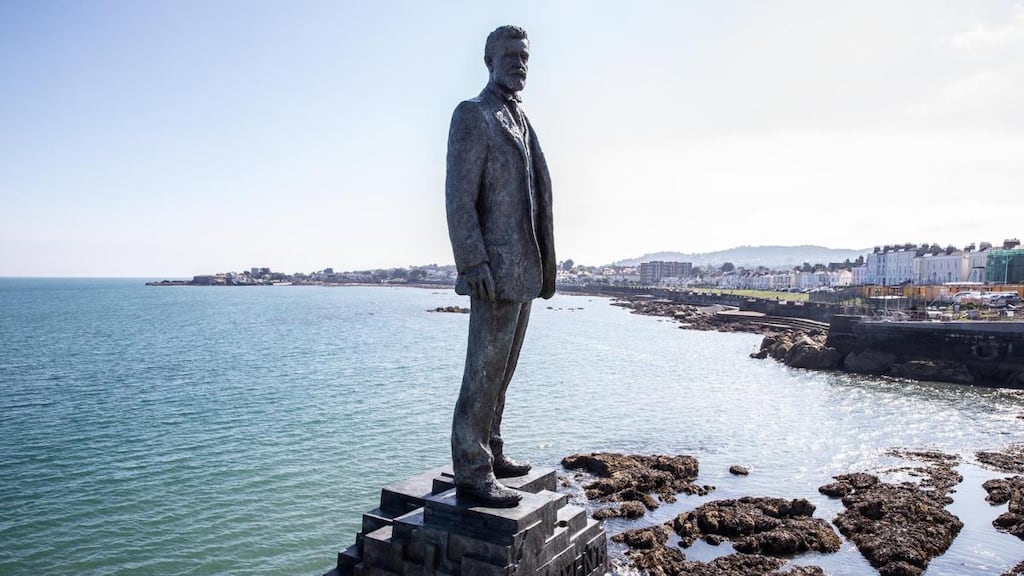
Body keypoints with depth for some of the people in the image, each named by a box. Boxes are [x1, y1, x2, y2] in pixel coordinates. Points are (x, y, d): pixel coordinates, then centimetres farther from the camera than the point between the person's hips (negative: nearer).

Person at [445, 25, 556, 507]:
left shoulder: (520, 123, 21)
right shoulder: (472, 115, -4)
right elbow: (459, 197, -14)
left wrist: (546, 266, 18)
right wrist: (473, 264, -22)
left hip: (524, 271, 9)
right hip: (496, 270, -9)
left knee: (502, 369, 13)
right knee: (484, 371, -7)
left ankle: (490, 453, 24)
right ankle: (472, 473, 0)